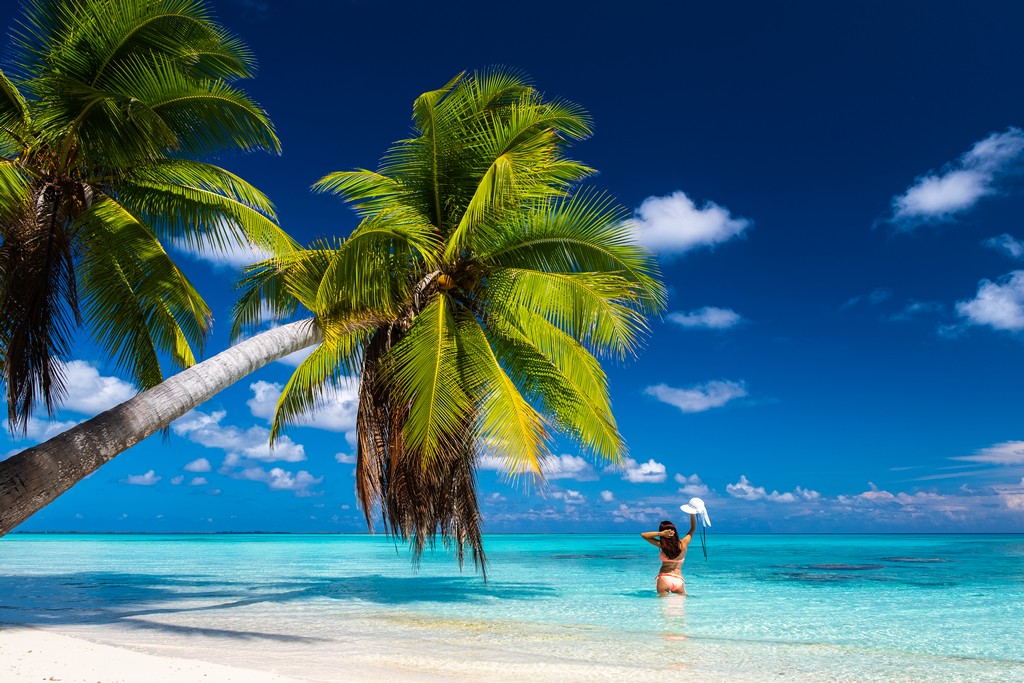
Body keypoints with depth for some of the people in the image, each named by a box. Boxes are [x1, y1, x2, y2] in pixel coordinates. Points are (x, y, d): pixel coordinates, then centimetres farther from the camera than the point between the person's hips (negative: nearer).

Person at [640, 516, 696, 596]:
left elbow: (643, 535, -1)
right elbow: (693, 528, 18)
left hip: (664, 578, -2)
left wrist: (660, 533, -10)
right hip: (679, 580, 2)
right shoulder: (683, 543, 2)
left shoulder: (663, 545, -5)